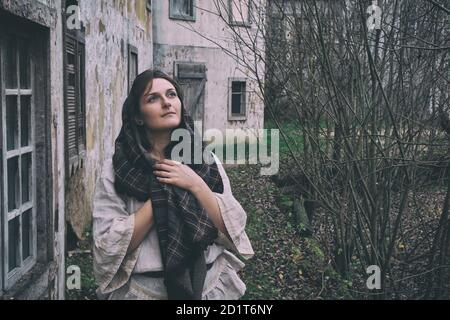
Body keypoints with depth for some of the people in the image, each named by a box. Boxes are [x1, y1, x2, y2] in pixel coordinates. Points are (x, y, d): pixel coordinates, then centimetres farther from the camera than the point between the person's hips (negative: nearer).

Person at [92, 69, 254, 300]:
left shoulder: (206, 160, -3)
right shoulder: (116, 168, -9)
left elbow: (233, 231, -7)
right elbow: (109, 247, -15)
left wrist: (196, 185, -18)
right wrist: (159, 195, -19)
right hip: (143, 289, -2)